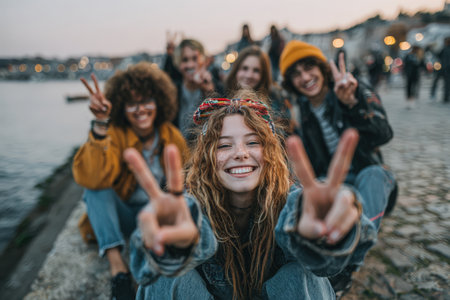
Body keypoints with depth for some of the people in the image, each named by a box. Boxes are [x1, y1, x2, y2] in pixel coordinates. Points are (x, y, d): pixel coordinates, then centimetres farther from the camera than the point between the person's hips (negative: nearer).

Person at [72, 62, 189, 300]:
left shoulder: (172, 136, -6)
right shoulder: (114, 134, -16)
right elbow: (91, 178, -34)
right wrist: (100, 124, -43)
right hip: (123, 216, -1)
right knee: (96, 186, -29)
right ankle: (116, 264, -32)